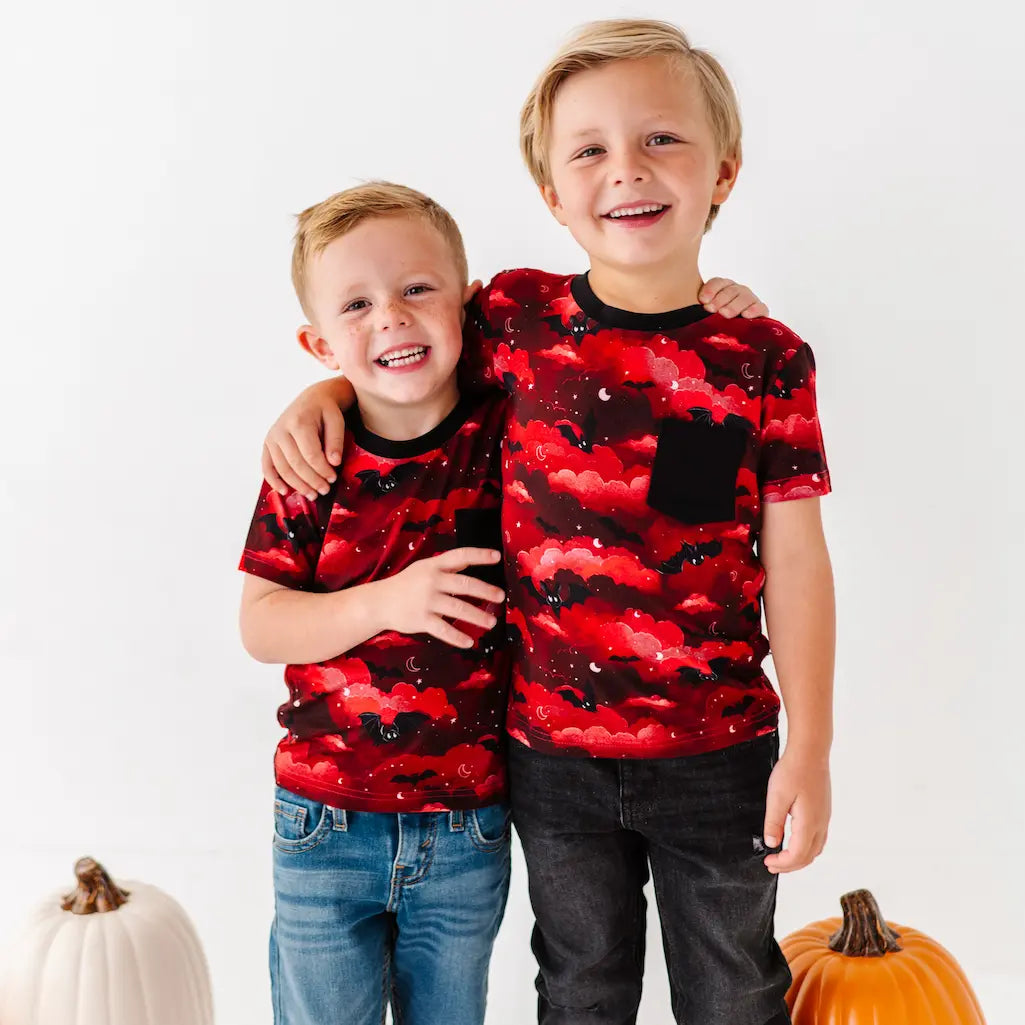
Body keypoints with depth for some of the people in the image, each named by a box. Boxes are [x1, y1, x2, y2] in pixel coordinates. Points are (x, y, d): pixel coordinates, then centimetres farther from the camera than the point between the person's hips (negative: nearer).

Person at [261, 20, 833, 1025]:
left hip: (719, 754, -1)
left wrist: (809, 748, -6)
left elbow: (794, 560, -6)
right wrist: (323, 390, -3)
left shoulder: (766, 360, -8)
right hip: (554, 752, 1)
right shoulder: (517, 318, -6)